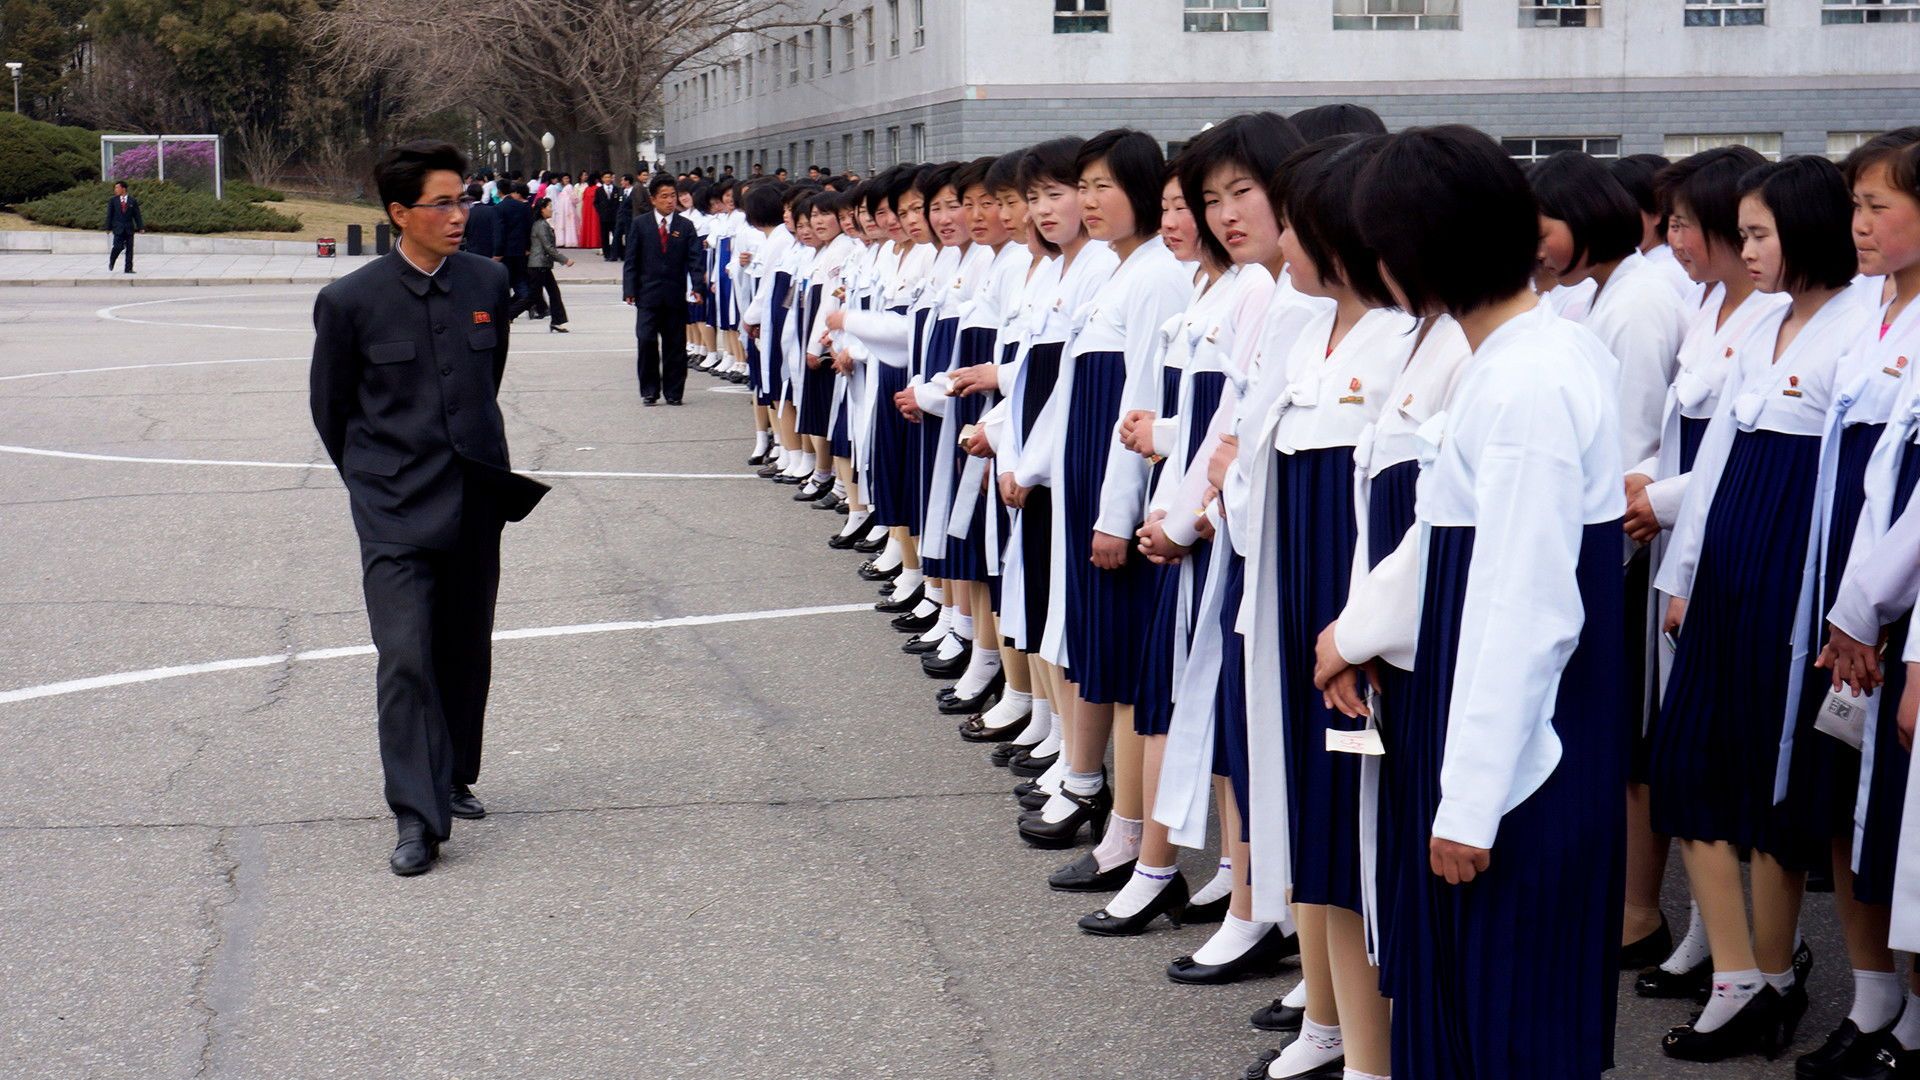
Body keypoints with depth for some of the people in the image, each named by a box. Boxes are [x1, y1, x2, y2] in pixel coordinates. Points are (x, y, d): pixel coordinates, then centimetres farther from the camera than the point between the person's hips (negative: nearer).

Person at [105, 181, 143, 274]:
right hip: (118, 228, -1)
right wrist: (109, 227, -1)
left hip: (129, 228, 1)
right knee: (118, 247, -12)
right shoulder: (113, 201, 6)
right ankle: (111, 260, 16)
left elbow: (137, 215, 5)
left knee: (129, 248, 0)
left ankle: (128, 268, 5)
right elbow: (109, 215, 5)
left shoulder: (133, 201, 5)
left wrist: (140, 227, -1)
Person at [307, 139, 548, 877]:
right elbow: (331, 409, 4)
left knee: (466, 653, 13)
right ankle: (418, 816, -9)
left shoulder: (488, 284, 3)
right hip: (396, 511, -4)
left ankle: (453, 779, 31)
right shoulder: (350, 301, -8)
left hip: (476, 502, 4)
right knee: (405, 656, -11)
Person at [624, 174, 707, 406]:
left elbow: (695, 259, 1)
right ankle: (649, 390, 3)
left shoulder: (685, 226, 6)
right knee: (646, 340, -9)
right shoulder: (640, 224, 3)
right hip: (648, 293, -1)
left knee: (675, 345, 5)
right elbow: (631, 260, 2)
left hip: (675, 295, 1)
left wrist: (697, 286, -14)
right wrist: (629, 290, -6)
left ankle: (673, 391, 13)